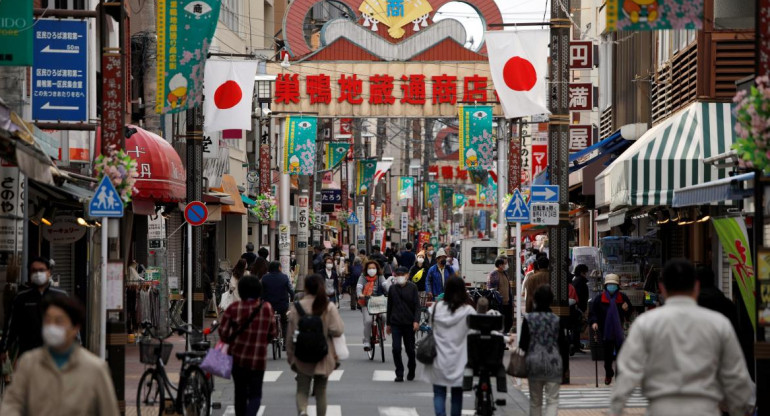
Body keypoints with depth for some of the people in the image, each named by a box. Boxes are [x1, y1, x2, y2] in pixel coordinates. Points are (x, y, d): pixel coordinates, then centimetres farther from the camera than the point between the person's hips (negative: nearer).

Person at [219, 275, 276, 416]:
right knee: (255, 394, 5)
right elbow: (271, 334, 2)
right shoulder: (267, 308, -5)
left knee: (240, 392, 16)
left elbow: (223, 332, -8)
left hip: (237, 356, 1)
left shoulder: (234, 308, -8)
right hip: (258, 358, -1)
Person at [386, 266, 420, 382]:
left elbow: (417, 305, -2)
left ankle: (411, 371, 28)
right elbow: (389, 306, 14)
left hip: (409, 323, -1)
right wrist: (388, 323, 15)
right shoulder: (392, 288, 8)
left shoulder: (412, 287, 0)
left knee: (410, 349, 7)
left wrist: (416, 321, -13)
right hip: (395, 323, 1)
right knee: (396, 349, -9)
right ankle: (399, 374, -1)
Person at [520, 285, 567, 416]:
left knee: (535, 401, 14)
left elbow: (523, 345, -6)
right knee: (552, 400, -1)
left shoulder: (528, 319, -5)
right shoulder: (556, 319, -3)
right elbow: (563, 344, 1)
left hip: (534, 362, 1)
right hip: (553, 363, -1)